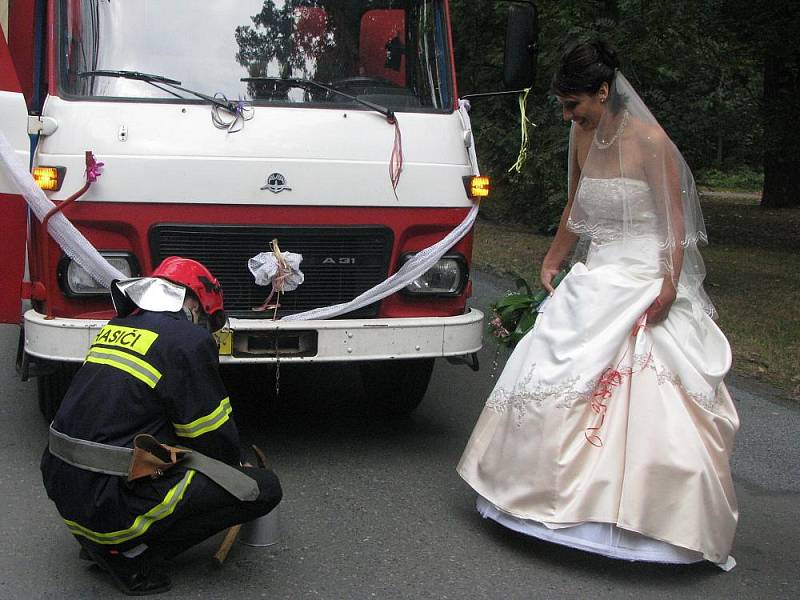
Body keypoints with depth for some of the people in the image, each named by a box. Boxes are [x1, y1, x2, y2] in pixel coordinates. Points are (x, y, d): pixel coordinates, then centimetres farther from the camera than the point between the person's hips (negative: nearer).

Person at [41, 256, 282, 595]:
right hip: (110, 500, -9)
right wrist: (235, 468, 19)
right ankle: (133, 551, -3)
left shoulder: (117, 327, 15)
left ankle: (97, 539, 16)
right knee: (264, 488, -4)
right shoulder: (188, 340, -9)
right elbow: (214, 435, -4)